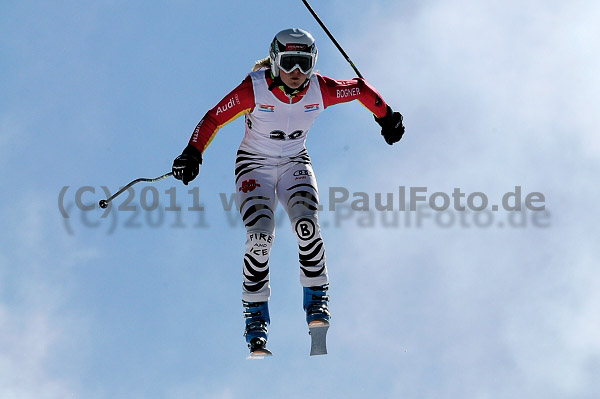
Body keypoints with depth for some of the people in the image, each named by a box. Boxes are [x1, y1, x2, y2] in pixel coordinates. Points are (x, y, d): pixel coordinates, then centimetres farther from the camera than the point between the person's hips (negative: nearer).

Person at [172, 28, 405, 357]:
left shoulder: (319, 90, -17)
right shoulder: (254, 89, -24)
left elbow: (362, 89, -1)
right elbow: (214, 118, -19)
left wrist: (387, 118, 8)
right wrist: (192, 154, -30)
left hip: (295, 163, 2)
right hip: (255, 164, -2)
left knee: (307, 224, -24)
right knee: (259, 234, -20)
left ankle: (316, 301, -11)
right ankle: (256, 319, -11)